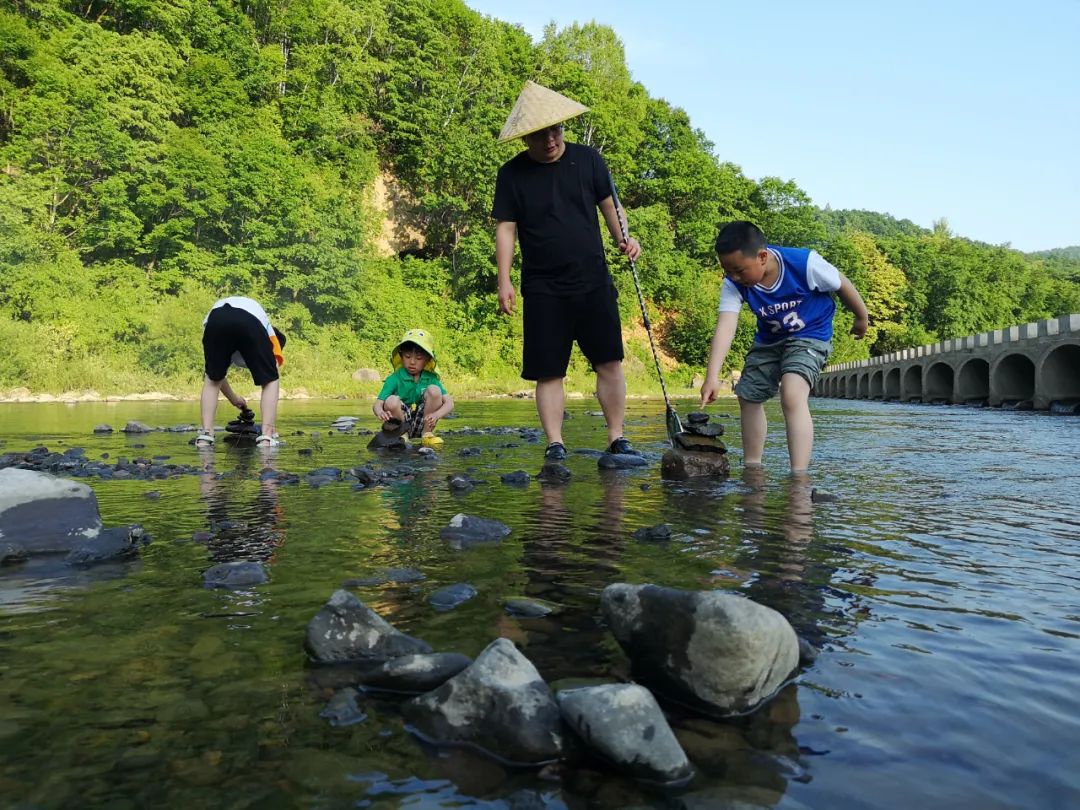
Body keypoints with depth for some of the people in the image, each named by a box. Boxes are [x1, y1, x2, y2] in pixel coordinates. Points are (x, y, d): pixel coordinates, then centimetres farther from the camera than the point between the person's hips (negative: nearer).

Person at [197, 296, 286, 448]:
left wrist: (233, 398, 70)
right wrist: (273, 428, 35)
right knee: (270, 382, 17)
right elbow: (271, 381, 33)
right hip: (251, 322, -2)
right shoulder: (270, 335, 39)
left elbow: (216, 376, 53)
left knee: (211, 380, 25)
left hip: (216, 320, 3)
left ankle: (205, 435, 16)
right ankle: (266, 436, 4)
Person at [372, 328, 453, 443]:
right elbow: (377, 404, -17)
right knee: (391, 401, -32)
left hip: (424, 421, 2)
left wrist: (436, 415, -35)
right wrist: (380, 412, -43)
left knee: (434, 390, -20)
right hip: (401, 420, -2)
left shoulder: (431, 379, -3)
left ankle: (427, 433, -8)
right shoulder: (394, 379, -8)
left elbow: (449, 403, -13)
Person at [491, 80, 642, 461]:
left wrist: (624, 237, -6)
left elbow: (610, 204, 13)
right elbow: (506, 229, 1)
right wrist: (504, 281, -7)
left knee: (610, 361, 1)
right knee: (548, 371, 0)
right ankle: (555, 444, 9)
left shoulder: (588, 159, 6)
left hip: (594, 282, 2)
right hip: (543, 289, -1)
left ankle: (616, 438, 12)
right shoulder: (512, 174, 2)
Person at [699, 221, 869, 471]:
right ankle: (752, 468, 29)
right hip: (769, 340, 6)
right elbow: (725, 327, -33)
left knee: (792, 396, -28)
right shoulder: (733, 285, -22)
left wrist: (862, 318, 5)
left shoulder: (804, 263, -30)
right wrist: (712, 376, -44)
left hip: (810, 335, -5)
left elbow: (842, 285, -13)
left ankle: (799, 477, -29)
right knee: (748, 398, 11)